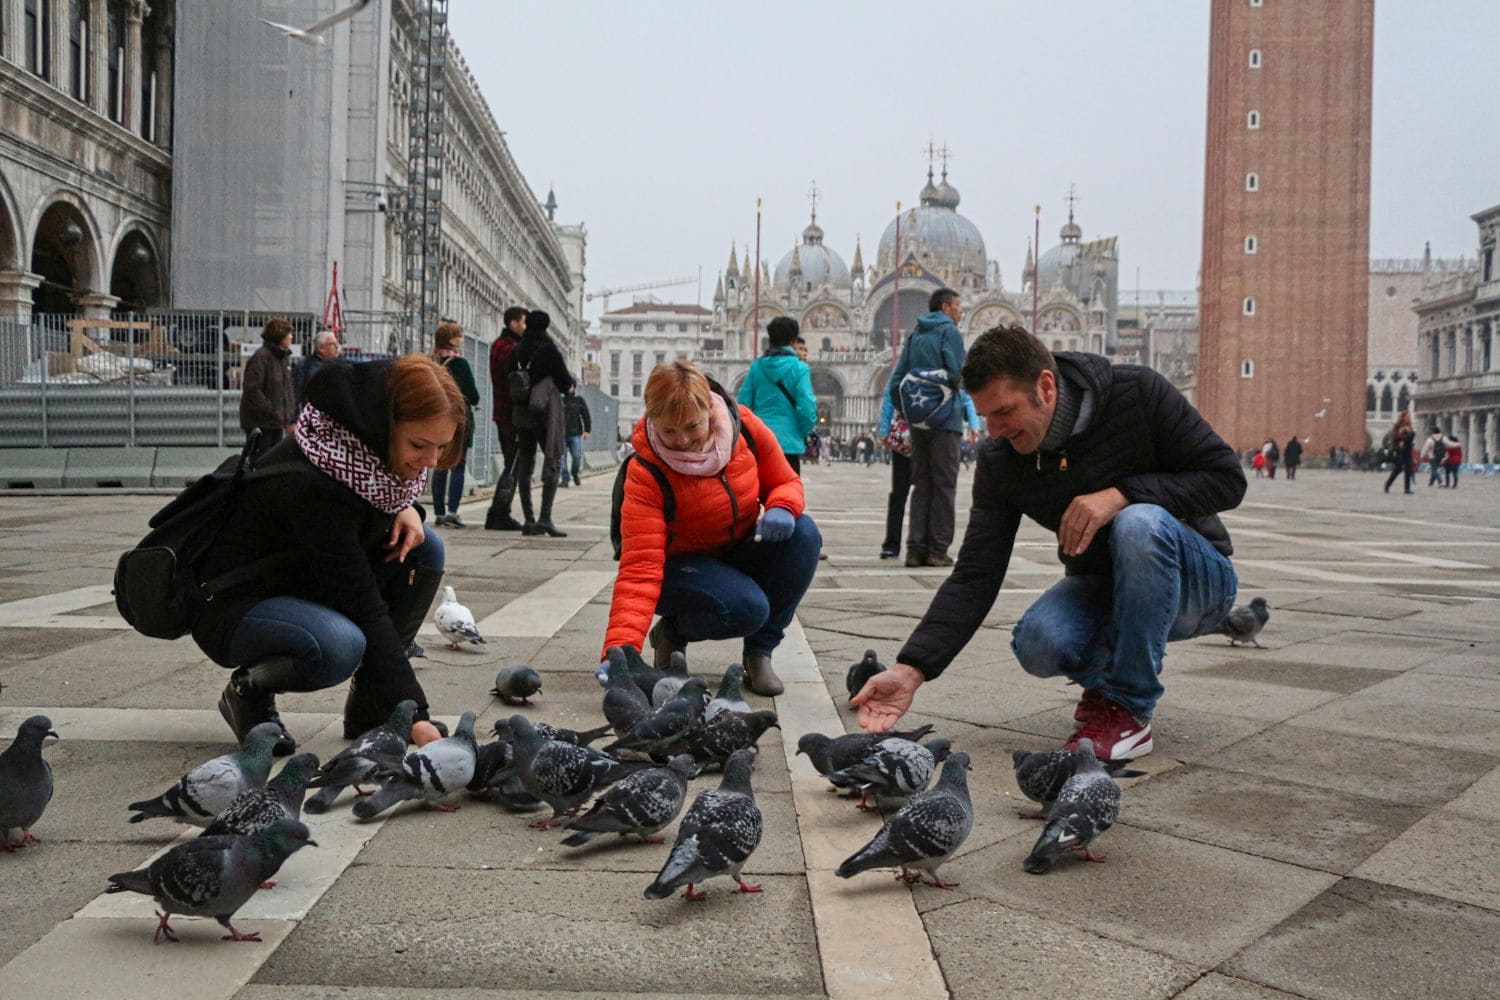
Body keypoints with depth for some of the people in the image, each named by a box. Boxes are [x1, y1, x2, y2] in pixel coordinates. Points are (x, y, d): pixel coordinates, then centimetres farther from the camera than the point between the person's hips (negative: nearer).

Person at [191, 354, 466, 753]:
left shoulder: (371, 452, -9)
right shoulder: (311, 481, -32)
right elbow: (364, 606, -33)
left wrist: (406, 508, -10)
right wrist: (416, 717, -31)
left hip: (303, 587, 9)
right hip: (235, 604, -9)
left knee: (425, 548, -8)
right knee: (340, 646, -38)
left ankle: (369, 708, -2)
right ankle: (248, 689, -4)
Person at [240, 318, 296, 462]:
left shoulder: (284, 357, 14)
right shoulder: (261, 357, -14)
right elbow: (252, 389, -19)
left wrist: (290, 417, 11)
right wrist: (270, 411, -19)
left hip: (276, 422, 9)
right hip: (260, 422, -9)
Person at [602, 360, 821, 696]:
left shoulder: (745, 426, -16)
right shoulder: (645, 473, -27)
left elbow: (785, 482, 0)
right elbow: (640, 566, -32)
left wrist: (781, 510, -26)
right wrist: (619, 650, -44)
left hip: (741, 551, 5)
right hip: (680, 566, -5)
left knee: (803, 534, -24)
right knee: (746, 607, -34)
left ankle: (759, 653, -8)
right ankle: (671, 633, 1)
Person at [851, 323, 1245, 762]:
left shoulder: (1139, 393, -20)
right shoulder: (1001, 462, -11)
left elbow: (1227, 478, -17)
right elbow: (974, 577, -15)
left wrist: (1121, 493, -31)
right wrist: (911, 669, -27)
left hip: (1199, 580, -2)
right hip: (1100, 586, 3)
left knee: (1140, 523, -36)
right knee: (1037, 644, -30)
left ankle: (1129, 712, -22)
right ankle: (1106, 675, 7)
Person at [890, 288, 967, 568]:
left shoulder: (915, 335, 15)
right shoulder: (949, 331, -6)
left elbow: (896, 381, 12)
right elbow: (957, 374, -18)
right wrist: (956, 391, 3)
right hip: (945, 419, -6)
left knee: (922, 484, 10)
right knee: (944, 485, 0)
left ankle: (916, 548, 7)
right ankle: (938, 550, -1)